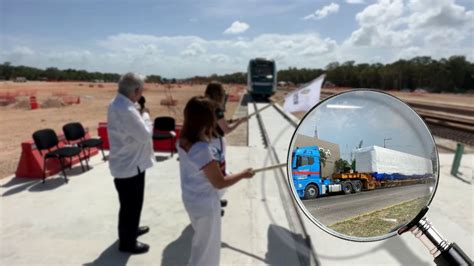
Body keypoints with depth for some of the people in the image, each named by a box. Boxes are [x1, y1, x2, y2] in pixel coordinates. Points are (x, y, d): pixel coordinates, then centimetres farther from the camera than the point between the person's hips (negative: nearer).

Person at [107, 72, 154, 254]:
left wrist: (140, 120, -2)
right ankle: (127, 242, 24)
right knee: (130, 205, 6)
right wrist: (146, 121, -8)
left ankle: (131, 229, 45)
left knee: (131, 203, 26)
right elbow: (145, 135, -25)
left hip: (125, 162, 10)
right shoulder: (126, 110, -29)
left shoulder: (117, 103, 5)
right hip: (130, 165, -10)